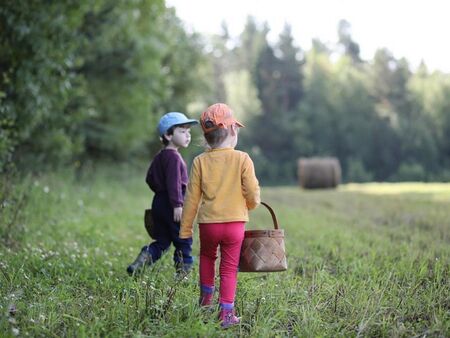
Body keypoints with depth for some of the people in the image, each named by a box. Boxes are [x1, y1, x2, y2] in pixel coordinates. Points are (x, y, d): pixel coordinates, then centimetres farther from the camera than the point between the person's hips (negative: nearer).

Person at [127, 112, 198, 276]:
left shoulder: (159, 156, 15)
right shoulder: (174, 157, -15)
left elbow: (150, 179, 22)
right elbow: (174, 182, -23)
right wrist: (177, 204, -25)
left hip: (159, 201, 9)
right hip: (171, 205, -9)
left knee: (162, 242, 15)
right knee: (183, 241, 3)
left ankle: (143, 259, -1)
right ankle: (183, 273, 6)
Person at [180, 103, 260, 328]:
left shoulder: (200, 161, -4)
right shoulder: (242, 159, -9)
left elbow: (192, 198, -1)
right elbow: (252, 192, -7)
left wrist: (185, 228, 7)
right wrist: (251, 205, 17)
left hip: (208, 223, 2)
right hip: (235, 222, -1)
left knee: (207, 256, 28)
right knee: (229, 268, 6)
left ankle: (206, 295, 34)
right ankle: (226, 312, 5)